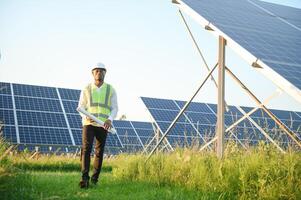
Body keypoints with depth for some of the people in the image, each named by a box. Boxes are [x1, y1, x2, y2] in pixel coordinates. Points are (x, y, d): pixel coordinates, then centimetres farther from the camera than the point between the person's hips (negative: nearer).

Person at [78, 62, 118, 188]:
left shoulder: (111, 90, 4)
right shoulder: (86, 89, 4)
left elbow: (114, 109, 2)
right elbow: (81, 108, 5)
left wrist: (109, 120, -19)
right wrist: (86, 117, -18)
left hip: (103, 125, 1)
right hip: (89, 124, -1)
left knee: (99, 152, 4)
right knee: (86, 149, -17)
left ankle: (94, 179, 17)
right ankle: (85, 178, -21)